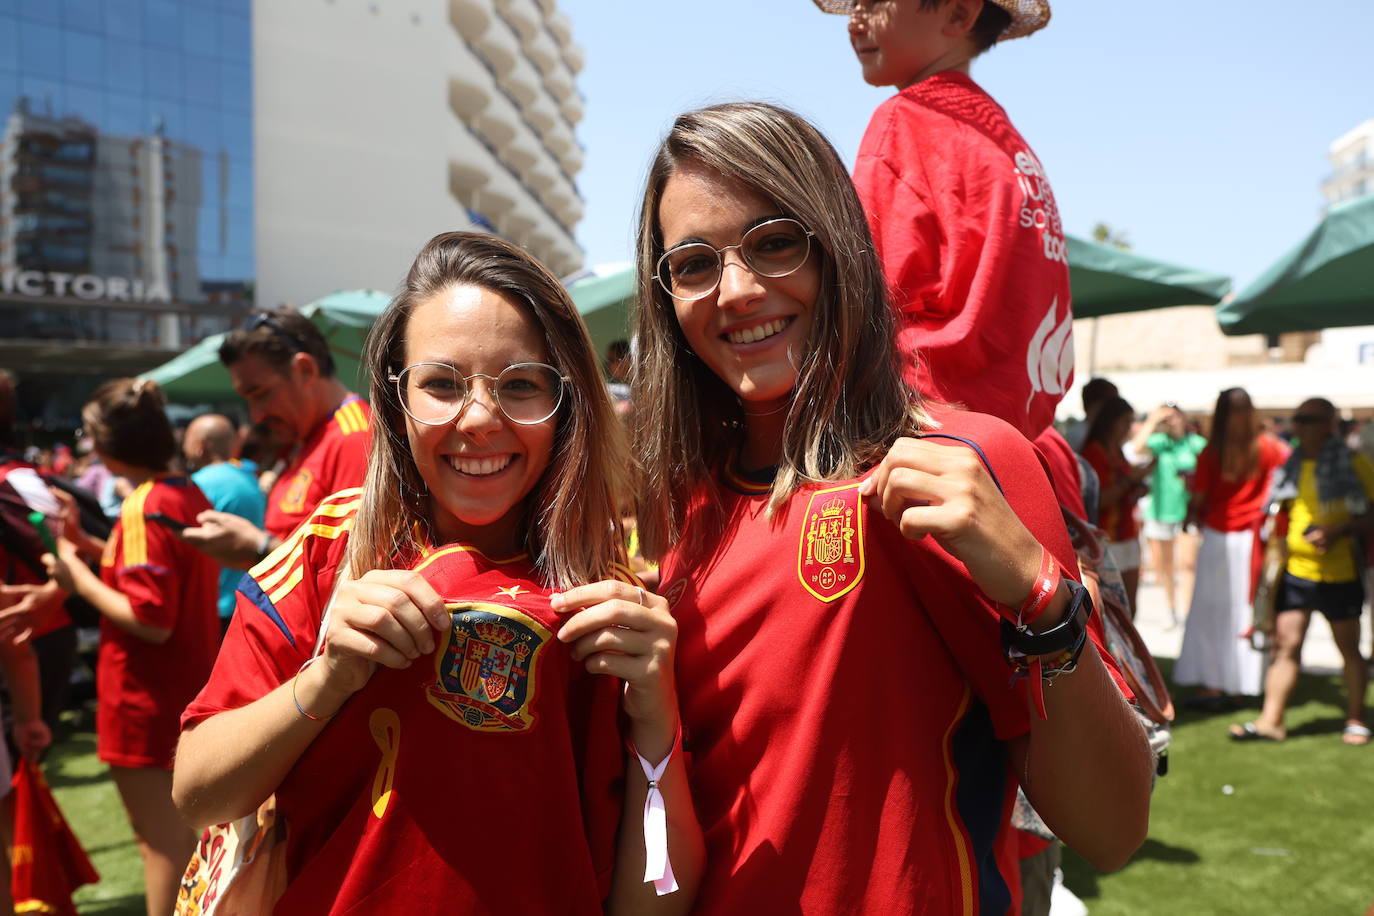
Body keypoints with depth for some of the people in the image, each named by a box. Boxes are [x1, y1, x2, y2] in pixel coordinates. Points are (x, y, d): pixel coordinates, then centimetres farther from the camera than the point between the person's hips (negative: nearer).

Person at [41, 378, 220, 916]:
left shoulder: (144, 508, -21)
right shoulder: (190, 495, 5)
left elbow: (151, 621, -25)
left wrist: (80, 580, -15)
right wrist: (90, 547, 8)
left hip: (147, 702, -9)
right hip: (189, 687, 9)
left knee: (162, 840, 3)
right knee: (180, 829, 22)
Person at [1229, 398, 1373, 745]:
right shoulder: (1293, 465, 9)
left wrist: (1338, 531, -21)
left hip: (1339, 574, -4)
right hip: (1296, 570, 4)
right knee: (1286, 644, 1)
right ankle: (1271, 719, 3)